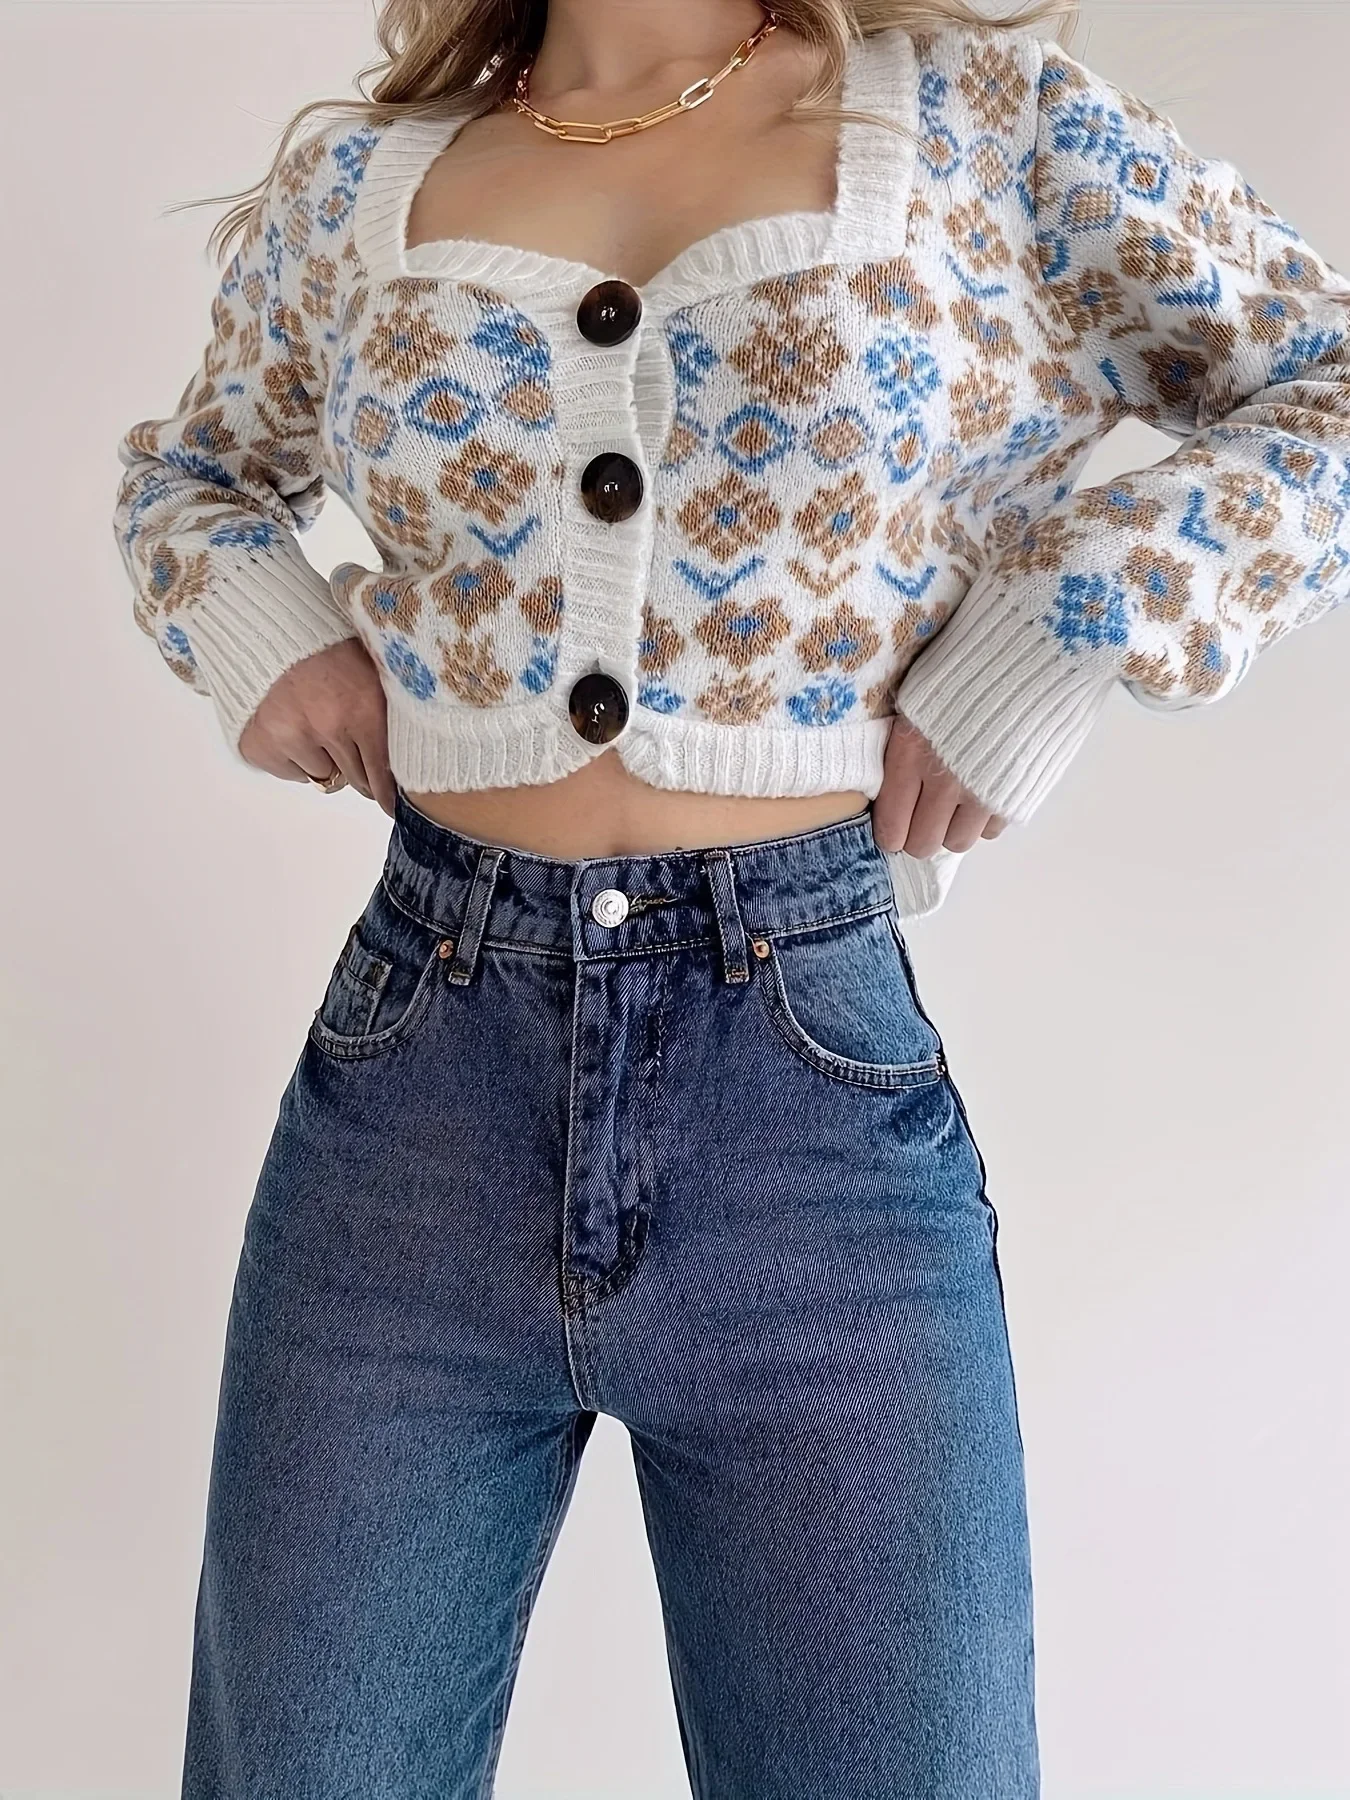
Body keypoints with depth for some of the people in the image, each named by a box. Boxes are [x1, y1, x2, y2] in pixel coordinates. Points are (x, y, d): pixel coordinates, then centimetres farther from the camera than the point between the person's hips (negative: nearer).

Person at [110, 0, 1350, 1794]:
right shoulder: (357, 186, 11)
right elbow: (189, 468, 28)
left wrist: (1060, 642, -4)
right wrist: (249, 621, 6)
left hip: (816, 1071, -1)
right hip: (419, 1068, 2)